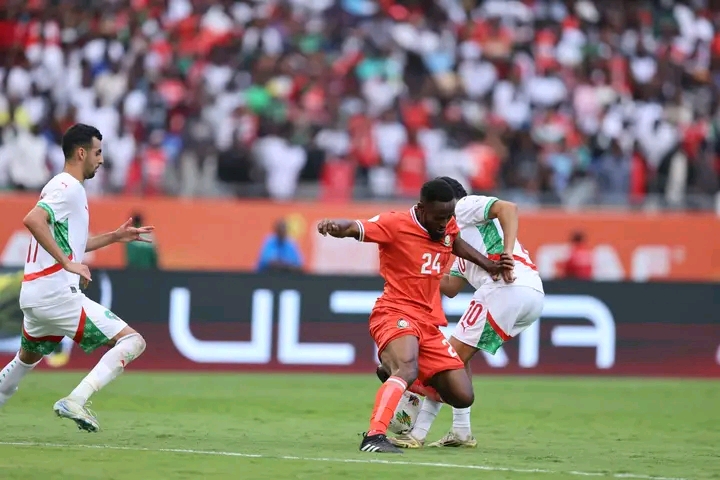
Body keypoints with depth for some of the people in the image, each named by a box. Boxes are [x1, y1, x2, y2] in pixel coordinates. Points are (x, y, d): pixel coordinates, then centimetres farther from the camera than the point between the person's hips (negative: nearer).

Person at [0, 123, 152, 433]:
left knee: (27, 358, 33)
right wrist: (67, 262, -27)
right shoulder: (68, 188, -11)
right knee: (132, 341, -12)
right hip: (57, 292, -10)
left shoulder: (61, 186, 20)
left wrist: (115, 237, 28)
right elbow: (32, 220, -28)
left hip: (34, 295, 10)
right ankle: (75, 401, -22)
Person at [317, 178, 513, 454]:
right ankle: (374, 437, -46)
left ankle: (401, 382, 30)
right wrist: (335, 226, -49)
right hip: (395, 314, -8)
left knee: (462, 396, 7)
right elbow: (354, 228, -27)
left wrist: (488, 265, 32)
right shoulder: (395, 224, -13)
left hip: (426, 322, 8)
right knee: (408, 370, -38)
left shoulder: (446, 226, 9)